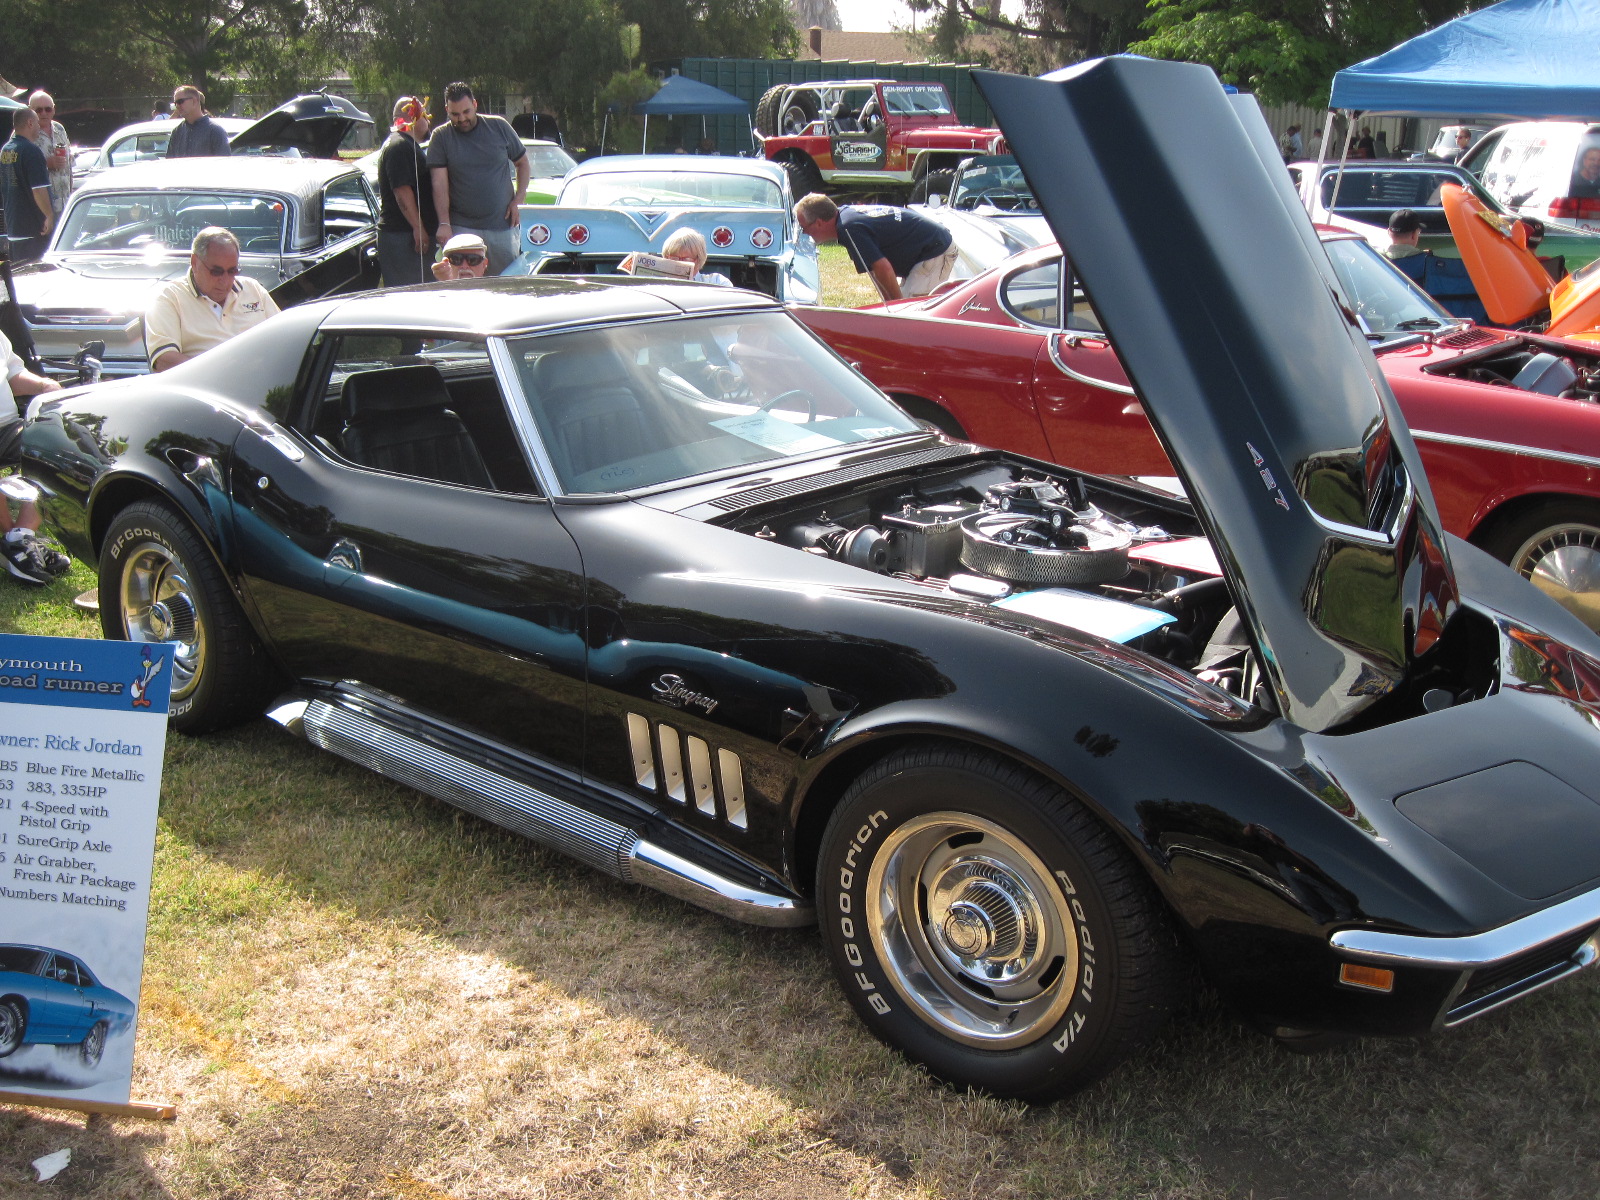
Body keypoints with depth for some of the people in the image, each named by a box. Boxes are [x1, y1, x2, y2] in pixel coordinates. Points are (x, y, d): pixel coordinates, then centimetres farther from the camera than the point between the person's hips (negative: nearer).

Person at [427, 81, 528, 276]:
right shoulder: (441, 137, 0)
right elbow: (439, 183, -7)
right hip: (461, 228, -1)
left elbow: (522, 163, 13)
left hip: (502, 225, 2)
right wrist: (444, 223, -17)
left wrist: (518, 200, 0)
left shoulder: (499, 127, 4)